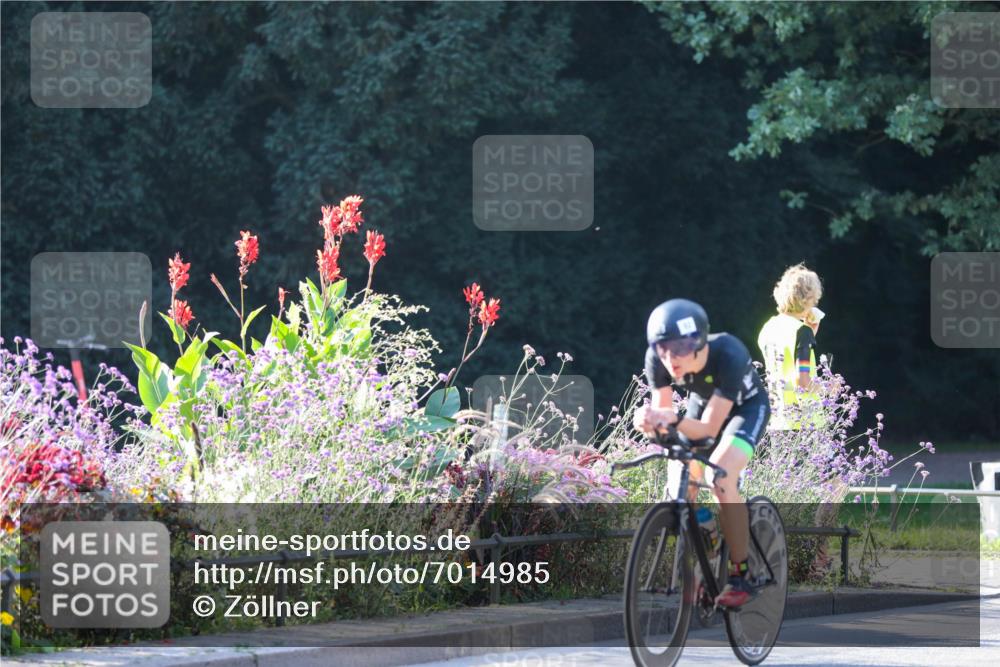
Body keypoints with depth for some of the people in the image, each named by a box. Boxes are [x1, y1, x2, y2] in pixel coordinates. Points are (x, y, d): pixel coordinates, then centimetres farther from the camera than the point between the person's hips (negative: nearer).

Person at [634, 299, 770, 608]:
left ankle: (741, 576, -16)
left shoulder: (728, 355, -40)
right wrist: (651, 420, -46)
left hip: (746, 406, -5)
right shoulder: (658, 359, -28)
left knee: (721, 480, -26)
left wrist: (674, 420, -56)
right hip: (702, 402, 5)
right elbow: (662, 411, -21)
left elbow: (709, 428, -37)